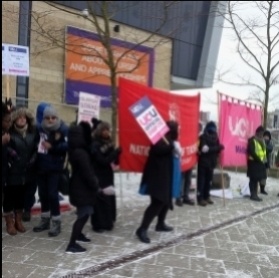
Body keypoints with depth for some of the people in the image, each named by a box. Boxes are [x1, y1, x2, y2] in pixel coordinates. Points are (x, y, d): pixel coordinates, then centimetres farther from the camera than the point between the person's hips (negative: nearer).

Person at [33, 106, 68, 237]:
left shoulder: (63, 130, -9)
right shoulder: (40, 129, 2)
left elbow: (68, 145, -20)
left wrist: (52, 147, -20)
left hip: (55, 168, -5)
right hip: (41, 167, 5)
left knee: (52, 194, -5)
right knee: (43, 194, 13)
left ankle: (56, 223, 7)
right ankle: (45, 220, 29)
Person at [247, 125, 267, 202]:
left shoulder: (262, 140, 15)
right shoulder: (252, 140, -12)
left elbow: (264, 150, 20)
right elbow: (251, 152, -19)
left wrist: (264, 159, 4)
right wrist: (259, 159, -18)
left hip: (260, 162, 8)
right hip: (254, 162, -8)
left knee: (257, 179, 11)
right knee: (253, 179, -4)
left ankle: (255, 194, 17)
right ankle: (253, 195, 0)